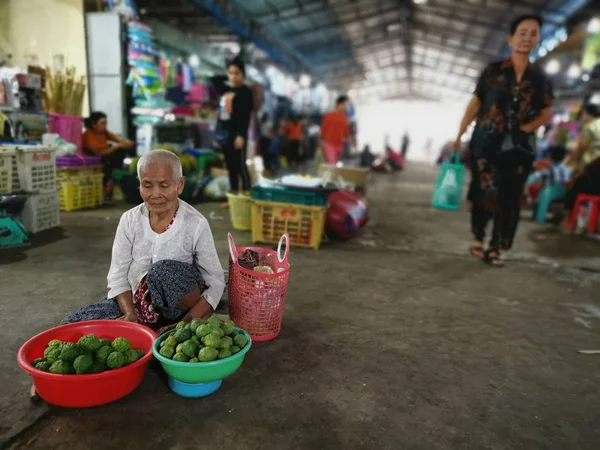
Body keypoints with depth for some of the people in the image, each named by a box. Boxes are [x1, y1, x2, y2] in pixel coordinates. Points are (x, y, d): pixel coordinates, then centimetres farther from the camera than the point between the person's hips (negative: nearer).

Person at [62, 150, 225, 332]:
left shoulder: (196, 224, -14)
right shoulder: (129, 220, -4)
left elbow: (215, 283, -14)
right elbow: (118, 277, -2)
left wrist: (187, 324, -26)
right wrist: (130, 313, -19)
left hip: (180, 307, -3)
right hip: (132, 301, 4)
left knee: (165, 271, -34)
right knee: (72, 325, -14)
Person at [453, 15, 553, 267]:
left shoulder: (539, 80, 9)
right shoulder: (493, 71, 3)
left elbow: (546, 114, 11)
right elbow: (475, 105, 0)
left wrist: (525, 128, -7)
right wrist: (459, 136, -5)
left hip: (519, 147, 3)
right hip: (486, 143, -2)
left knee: (509, 199, 1)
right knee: (486, 193, -7)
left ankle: (495, 248, 11)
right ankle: (478, 237, 16)